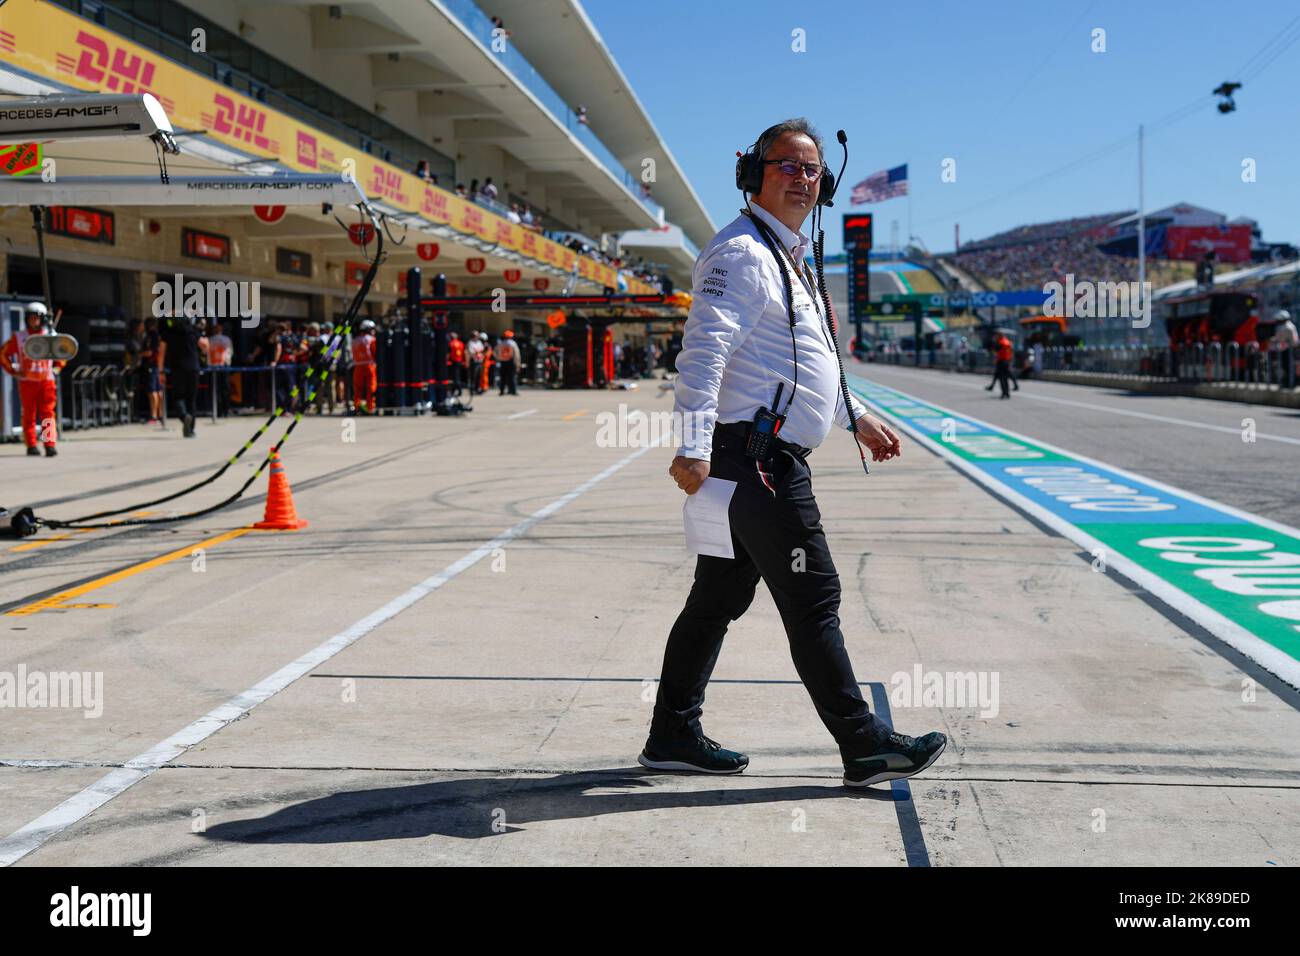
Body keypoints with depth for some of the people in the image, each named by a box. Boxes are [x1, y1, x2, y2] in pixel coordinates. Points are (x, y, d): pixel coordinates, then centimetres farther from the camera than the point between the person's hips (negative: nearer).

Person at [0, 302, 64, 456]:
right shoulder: (18, 337, 5)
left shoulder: (51, 336, 7)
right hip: (27, 381, 0)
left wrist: (56, 368, 9)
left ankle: (50, 445, -9)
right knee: (29, 414, 2)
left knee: (48, 413, -7)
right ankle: (31, 446, 7)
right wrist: (13, 371, 1)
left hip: (46, 381, 0)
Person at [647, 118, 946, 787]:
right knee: (813, 599, -5)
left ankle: (673, 735, 21)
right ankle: (864, 746, 3)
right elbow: (702, 352, -22)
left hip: (767, 461, 10)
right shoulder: (740, 253, -11)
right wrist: (694, 447, -31)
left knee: (719, 598, 13)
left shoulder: (789, 258, 23)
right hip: (756, 460, -10)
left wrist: (857, 419, 35)